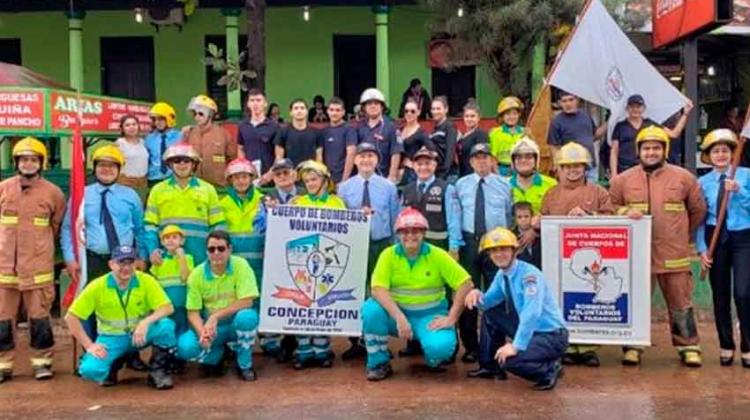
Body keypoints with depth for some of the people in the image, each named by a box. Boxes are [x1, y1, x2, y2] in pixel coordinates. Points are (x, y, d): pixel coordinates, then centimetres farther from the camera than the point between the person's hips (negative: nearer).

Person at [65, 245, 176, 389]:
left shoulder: (146, 281, -13)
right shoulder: (98, 286, -13)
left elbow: (168, 308, -19)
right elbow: (71, 317, -10)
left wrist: (146, 322, -37)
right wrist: (89, 345, -15)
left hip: (140, 333, 0)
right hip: (111, 337, 0)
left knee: (166, 325, -31)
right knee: (90, 369, -27)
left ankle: (157, 371, -7)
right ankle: (113, 365, 11)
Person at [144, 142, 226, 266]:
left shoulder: (208, 189, 11)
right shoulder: (158, 190, 11)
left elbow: (217, 226, 9)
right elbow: (150, 225, 8)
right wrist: (152, 249, -7)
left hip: (200, 259, 0)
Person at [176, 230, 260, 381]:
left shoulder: (240, 265, -16)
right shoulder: (197, 274, -9)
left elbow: (246, 302, -21)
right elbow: (193, 312, -7)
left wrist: (215, 317, -24)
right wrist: (202, 332, -28)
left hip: (236, 324, -2)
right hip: (209, 325, 2)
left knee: (248, 317, -36)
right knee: (185, 347, -26)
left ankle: (245, 364, -8)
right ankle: (216, 356, 10)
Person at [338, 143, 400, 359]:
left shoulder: (388, 187, 5)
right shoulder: (344, 187, 5)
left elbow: (395, 218, 6)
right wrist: (357, 214, -16)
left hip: (381, 244, 0)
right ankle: (355, 342, 15)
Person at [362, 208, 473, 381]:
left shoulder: (437, 255, -8)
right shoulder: (389, 255, -8)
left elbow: (465, 284, -10)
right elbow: (378, 289, -19)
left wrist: (451, 318, -15)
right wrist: (399, 317, -30)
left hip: (430, 315, -1)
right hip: (398, 313, 1)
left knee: (440, 347, -30)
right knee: (371, 308, -28)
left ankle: (434, 359, 11)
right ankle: (379, 363, -6)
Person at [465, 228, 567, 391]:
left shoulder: (529, 274, -21)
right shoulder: (501, 275, 4)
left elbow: (532, 313, -32)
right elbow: (488, 303, 12)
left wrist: (516, 345, -36)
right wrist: (478, 295, -12)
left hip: (552, 336, -8)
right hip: (528, 329, 8)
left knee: (508, 359, -28)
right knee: (489, 315, 7)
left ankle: (550, 370, -1)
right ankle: (490, 366, 18)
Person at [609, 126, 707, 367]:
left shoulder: (683, 178, 2)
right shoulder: (623, 180, 4)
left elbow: (698, 210, 14)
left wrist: (683, 235, 16)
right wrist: (625, 212, -7)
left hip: (673, 254, -1)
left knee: (680, 303, 6)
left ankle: (688, 346, 19)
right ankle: (632, 346, 19)